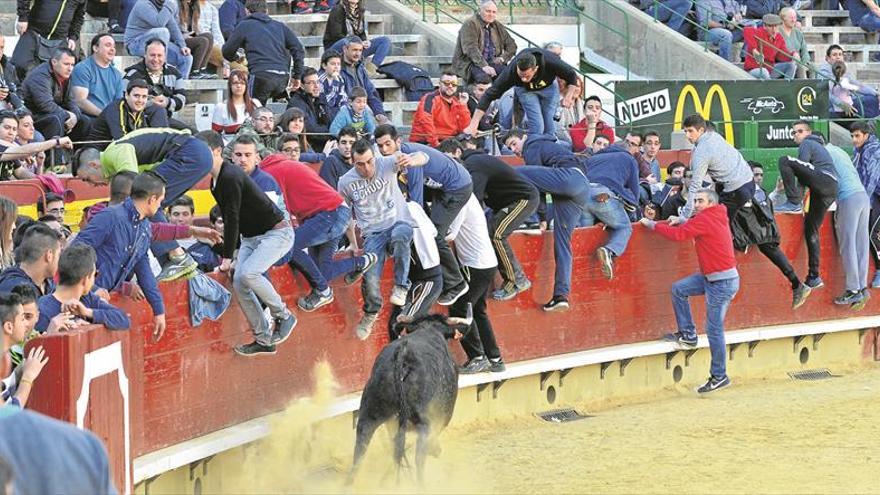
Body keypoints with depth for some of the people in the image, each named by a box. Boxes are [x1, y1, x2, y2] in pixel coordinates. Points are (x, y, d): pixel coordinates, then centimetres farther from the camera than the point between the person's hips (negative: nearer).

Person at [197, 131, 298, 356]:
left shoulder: (231, 177, -22)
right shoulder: (216, 181, 9)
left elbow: (232, 220, -21)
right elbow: (228, 220, 17)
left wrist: (227, 257, -16)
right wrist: (226, 254, 15)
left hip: (277, 233, -10)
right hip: (251, 237, 10)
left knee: (248, 273, -27)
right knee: (238, 281, -4)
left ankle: (284, 316, -7)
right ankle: (263, 340, 3)